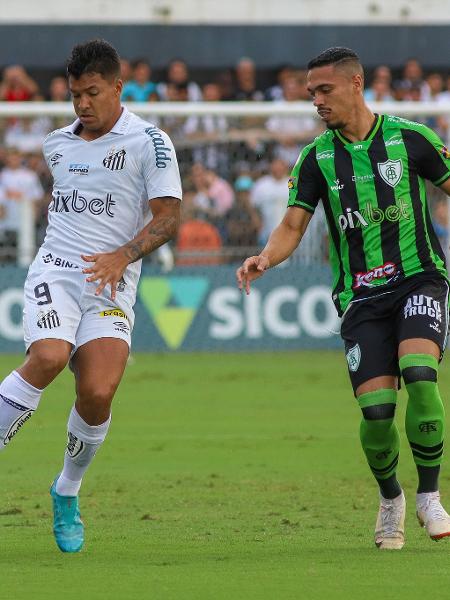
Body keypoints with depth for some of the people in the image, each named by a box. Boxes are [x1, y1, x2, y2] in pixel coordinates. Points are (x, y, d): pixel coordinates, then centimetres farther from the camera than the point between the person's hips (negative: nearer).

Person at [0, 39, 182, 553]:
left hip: (111, 285, -2)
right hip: (55, 271, 2)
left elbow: (167, 218, -8)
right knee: (48, 358, -30)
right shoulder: (56, 144, 14)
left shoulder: (149, 143, -2)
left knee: (98, 394, -17)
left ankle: (67, 493, 8)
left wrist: (123, 255, -22)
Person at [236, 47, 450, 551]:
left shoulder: (408, 138, -2)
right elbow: (292, 227, 1)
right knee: (376, 410, -11)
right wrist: (264, 258, -20)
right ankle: (390, 499, 21)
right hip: (361, 296, 2)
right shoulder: (317, 158, 4)